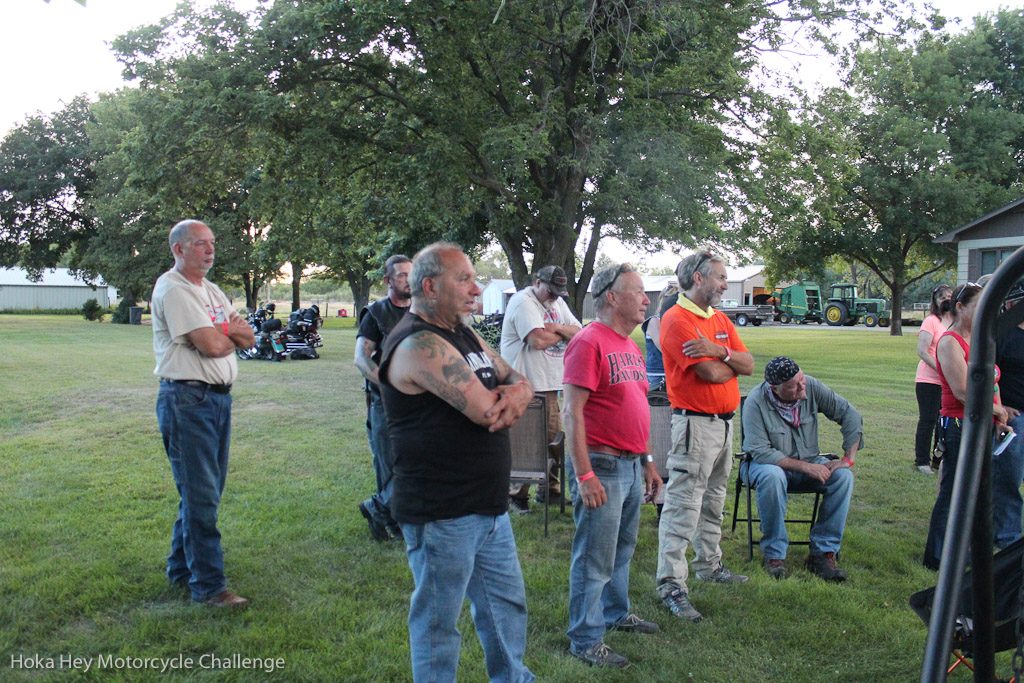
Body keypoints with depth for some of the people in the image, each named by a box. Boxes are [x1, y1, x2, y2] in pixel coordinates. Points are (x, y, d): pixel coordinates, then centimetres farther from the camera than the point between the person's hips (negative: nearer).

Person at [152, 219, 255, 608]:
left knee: (205, 490, 15)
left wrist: (223, 329, -8)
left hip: (219, 398, 9)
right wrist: (232, 334, 2)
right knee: (201, 494, -5)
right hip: (187, 399, -9)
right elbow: (210, 345, -20)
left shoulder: (211, 291, 18)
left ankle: (181, 568, 30)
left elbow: (249, 339, 12)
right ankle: (208, 585, 2)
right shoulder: (173, 289, -11)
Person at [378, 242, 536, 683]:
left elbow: (518, 379, 11)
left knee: (507, 602, 23)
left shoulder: (464, 335, 12)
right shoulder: (419, 344, -20)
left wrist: (517, 393, -14)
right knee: (438, 621, 7)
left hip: (489, 506, 10)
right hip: (442, 513, -10)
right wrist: (502, 399, -2)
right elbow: (485, 409, -26)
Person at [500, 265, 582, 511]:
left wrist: (556, 328, -8)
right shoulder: (523, 302, -11)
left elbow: (578, 332, 11)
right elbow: (538, 340, -21)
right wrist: (562, 333, -2)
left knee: (553, 437, 10)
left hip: (550, 385, 8)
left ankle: (550, 488, 21)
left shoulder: (558, 303, 17)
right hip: (527, 387, -8)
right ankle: (517, 494, 5)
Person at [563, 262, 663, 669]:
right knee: (595, 559, 0)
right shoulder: (589, 342, -15)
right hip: (602, 467, -9)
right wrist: (584, 475, -22)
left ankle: (615, 614, 40)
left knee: (623, 549, 22)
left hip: (631, 466, 9)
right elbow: (572, 413, -19)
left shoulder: (630, 347, 13)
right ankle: (585, 640, 13)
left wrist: (648, 462, 21)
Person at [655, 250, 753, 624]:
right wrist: (731, 361, 1)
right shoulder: (677, 319, -14)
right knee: (683, 506, -8)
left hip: (725, 422, 9)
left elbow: (749, 365, 6)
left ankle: (710, 565, 35)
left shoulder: (721, 320, 15)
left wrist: (719, 352, -13)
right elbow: (711, 373, -21)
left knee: (713, 501, 20)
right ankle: (672, 586, -4)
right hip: (696, 423, -9)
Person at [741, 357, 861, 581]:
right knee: (772, 476, -38)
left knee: (843, 476, -22)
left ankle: (823, 552, -16)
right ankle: (774, 554, -23)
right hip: (768, 463, -4)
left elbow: (850, 415, -4)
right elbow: (760, 453, -25)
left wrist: (848, 458, -12)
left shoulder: (811, 387, -12)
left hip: (808, 462, 4)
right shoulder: (756, 401, -23)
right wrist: (805, 467, -28)